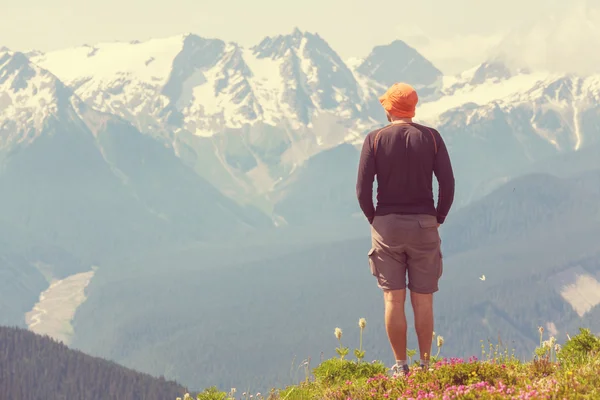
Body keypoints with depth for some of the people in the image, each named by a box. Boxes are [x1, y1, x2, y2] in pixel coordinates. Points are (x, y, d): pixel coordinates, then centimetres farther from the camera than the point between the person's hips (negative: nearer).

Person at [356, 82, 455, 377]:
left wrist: (374, 219, 7)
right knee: (423, 300, 6)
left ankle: (400, 366, 3)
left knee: (393, 299, 3)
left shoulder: (375, 140, -4)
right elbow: (447, 184, -5)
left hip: (386, 225, -1)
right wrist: (438, 218, 7)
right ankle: (425, 364, 7)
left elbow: (363, 189, -7)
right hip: (424, 226, 1)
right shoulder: (431, 137, -1)